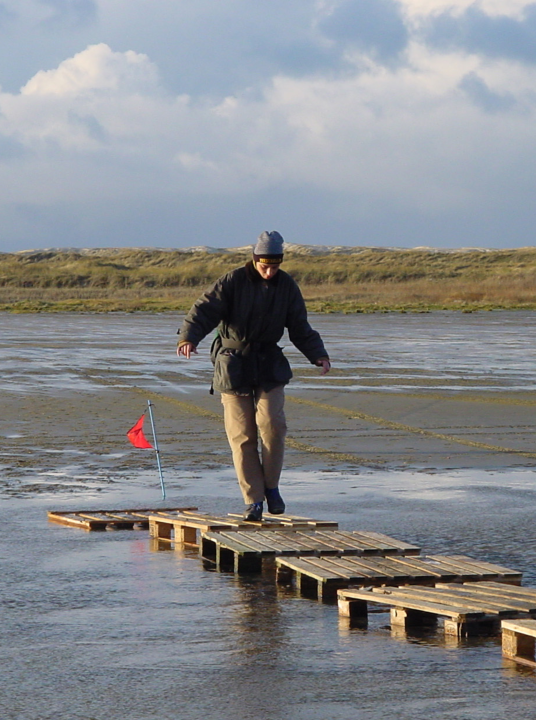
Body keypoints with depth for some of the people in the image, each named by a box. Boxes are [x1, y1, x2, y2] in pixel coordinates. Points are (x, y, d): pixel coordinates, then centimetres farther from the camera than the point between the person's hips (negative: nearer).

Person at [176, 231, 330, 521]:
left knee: (272, 424, -17)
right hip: (233, 364, -2)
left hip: (269, 366, 2)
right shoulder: (232, 282, -8)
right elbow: (204, 311, -17)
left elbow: (300, 329, 9)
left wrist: (318, 355, -7)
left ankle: (271, 485, 3)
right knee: (242, 435, -3)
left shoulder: (287, 287, 3)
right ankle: (253, 499, 4)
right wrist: (188, 337, -35)